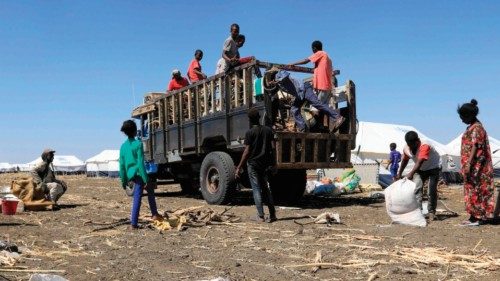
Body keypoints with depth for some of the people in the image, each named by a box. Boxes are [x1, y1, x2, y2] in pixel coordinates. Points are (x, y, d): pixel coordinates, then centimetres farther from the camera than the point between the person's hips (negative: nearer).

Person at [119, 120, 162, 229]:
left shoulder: (123, 146, 7)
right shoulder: (138, 144, -10)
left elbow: (122, 165, 9)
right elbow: (141, 163, -15)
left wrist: (124, 180, 15)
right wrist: (146, 180, -15)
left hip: (131, 175, 6)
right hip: (139, 174, -5)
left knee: (137, 198, 12)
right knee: (150, 191, 18)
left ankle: (134, 223, 7)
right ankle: (154, 214, 19)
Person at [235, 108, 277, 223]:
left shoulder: (249, 133, -10)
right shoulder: (268, 130, 3)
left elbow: (247, 152, -14)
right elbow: (273, 148, 2)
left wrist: (239, 167, -10)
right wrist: (274, 163, 11)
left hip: (253, 164, -4)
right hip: (265, 163, 5)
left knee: (256, 189, 2)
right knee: (265, 188, 15)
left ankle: (261, 216, -1)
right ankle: (272, 214, 14)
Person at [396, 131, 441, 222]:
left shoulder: (425, 146, -35)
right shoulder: (406, 149, -15)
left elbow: (419, 162, -47)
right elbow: (405, 160, 4)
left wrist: (411, 173, -60)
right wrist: (399, 174, 11)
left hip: (433, 167, -5)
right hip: (420, 169, 6)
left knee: (432, 191, -9)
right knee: (416, 188, -8)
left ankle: (431, 212, 5)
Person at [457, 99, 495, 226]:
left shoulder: (476, 128, -14)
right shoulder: (471, 127, 15)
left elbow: (475, 147, -21)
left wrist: (468, 164, -25)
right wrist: (466, 165, 19)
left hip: (475, 165, -10)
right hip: (472, 165, 10)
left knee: (474, 190, -6)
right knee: (471, 190, 11)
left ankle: (477, 218, -2)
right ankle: (475, 217, 16)